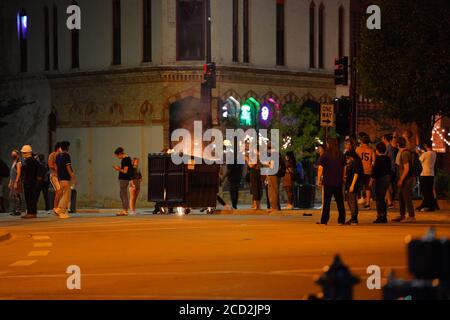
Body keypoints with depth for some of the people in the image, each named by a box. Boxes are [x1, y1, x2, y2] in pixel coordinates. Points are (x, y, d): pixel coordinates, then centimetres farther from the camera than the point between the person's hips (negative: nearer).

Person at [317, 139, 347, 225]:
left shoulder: (325, 155, -7)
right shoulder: (341, 155, 4)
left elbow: (320, 168, -10)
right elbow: (344, 168, 10)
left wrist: (319, 180, -4)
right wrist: (342, 179, 18)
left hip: (328, 182, -3)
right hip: (339, 182, 3)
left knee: (326, 202, 0)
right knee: (340, 201, 9)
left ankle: (324, 220, -1)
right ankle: (341, 220, 9)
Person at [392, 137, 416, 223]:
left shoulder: (404, 153, -18)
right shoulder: (402, 152, 13)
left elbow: (406, 168, -21)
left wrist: (401, 180, -18)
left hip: (407, 179, -10)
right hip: (404, 179, 10)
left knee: (407, 198, -7)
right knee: (401, 197, 16)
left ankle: (412, 217, -4)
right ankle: (402, 215, 25)